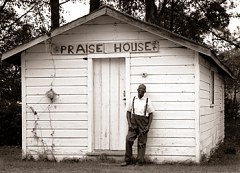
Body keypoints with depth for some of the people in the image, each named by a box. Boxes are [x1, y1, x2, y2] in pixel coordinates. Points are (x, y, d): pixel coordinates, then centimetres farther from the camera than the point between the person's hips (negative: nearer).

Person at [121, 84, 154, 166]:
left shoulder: (147, 101, 1)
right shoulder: (133, 100, 6)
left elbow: (151, 114, 3)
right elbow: (128, 112, 10)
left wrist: (148, 125, -5)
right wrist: (129, 123, -2)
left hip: (143, 124, -1)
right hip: (133, 123, 1)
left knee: (141, 143, 2)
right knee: (128, 139, -11)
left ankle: (139, 162, 10)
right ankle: (127, 160, 0)